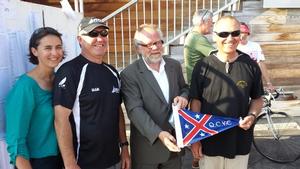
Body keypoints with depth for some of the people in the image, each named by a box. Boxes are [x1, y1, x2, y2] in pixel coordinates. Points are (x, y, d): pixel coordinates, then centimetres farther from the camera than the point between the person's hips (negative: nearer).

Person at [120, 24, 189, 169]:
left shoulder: (174, 65, 3)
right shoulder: (129, 74, -13)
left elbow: (184, 88, 15)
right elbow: (135, 110, -20)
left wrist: (183, 97, -9)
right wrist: (159, 134, -30)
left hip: (174, 141, 4)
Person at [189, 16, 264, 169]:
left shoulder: (250, 66, -5)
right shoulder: (202, 66, -8)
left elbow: (257, 99, 8)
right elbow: (196, 102, -3)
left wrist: (252, 115, -13)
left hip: (240, 141, 1)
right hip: (209, 141, -1)